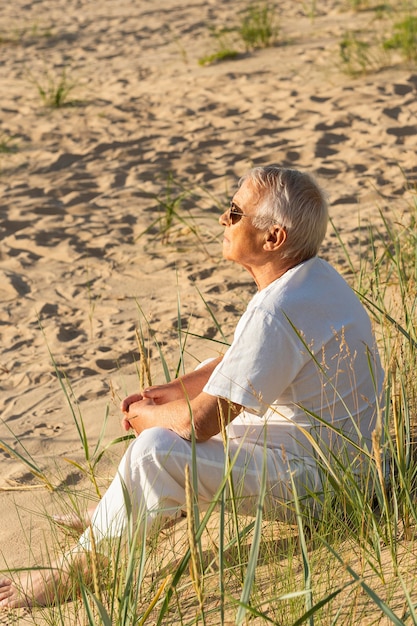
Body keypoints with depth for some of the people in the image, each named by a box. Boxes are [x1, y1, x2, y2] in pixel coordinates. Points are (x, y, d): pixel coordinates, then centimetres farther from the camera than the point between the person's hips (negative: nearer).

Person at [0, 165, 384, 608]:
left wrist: (146, 417, -4)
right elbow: (240, 363, 18)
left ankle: (73, 570, -8)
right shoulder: (314, 277, 3)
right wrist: (172, 391, 6)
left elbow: (200, 421, -25)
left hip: (310, 478, -11)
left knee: (155, 451, -24)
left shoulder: (278, 314, -29)